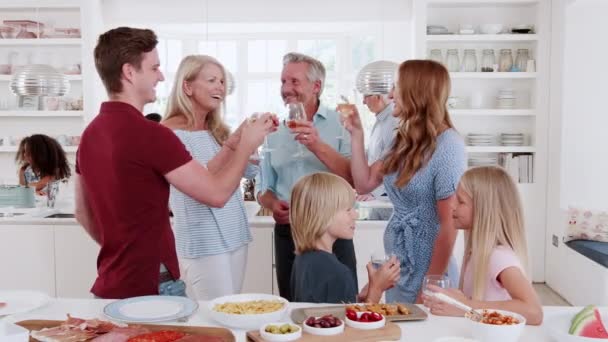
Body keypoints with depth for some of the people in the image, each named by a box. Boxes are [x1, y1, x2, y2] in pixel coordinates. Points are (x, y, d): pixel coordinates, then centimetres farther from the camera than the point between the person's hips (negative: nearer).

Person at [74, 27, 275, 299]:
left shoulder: (90, 134, 5)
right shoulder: (150, 134, -21)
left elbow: (82, 213, 14)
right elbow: (217, 193, -16)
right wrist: (247, 144, -2)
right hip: (150, 287, -8)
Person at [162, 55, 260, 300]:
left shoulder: (217, 130, 11)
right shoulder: (171, 131, -12)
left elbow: (249, 170, 10)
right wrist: (234, 142, -28)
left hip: (235, 235, 7)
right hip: (203, 242, -7)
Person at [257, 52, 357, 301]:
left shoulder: (340, 124, -4)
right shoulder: (274, 132, 8)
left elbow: (356, 179, -14)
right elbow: (264, 189, 13)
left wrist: (318, 147, -23)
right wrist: (273, 204, -8)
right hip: (288, 234, 3)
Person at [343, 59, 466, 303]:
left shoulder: (447, 146, -18)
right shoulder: (404, 140, 6)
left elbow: (449, 224, -18)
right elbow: (364, 183, 8)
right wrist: (356, 135, 3)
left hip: (423, 268, -7)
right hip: (396, 266, 8)